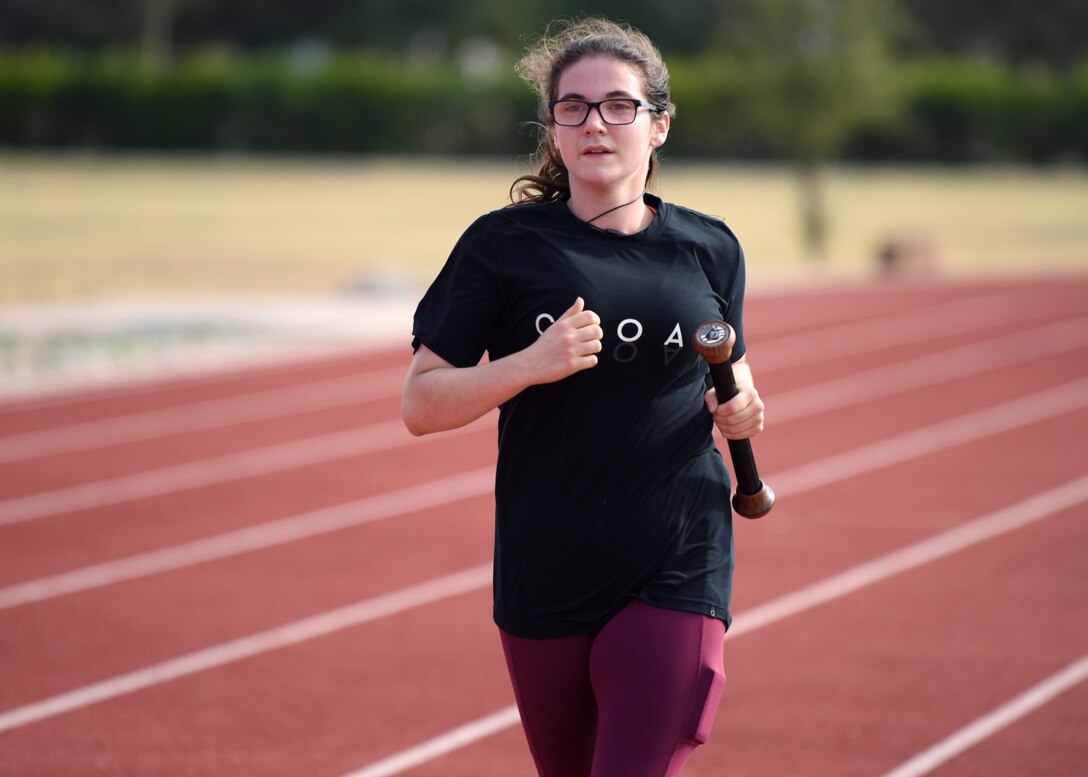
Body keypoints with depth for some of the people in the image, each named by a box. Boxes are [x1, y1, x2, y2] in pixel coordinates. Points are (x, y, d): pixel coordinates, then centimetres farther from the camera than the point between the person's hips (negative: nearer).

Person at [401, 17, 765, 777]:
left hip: (676, 575, 0)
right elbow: (419, 405, -5)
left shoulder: (709, 251, 5)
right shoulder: (503, 245, -3)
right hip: (544, 583, 0)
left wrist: (739, 409, -1)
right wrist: (531, 364, -21)